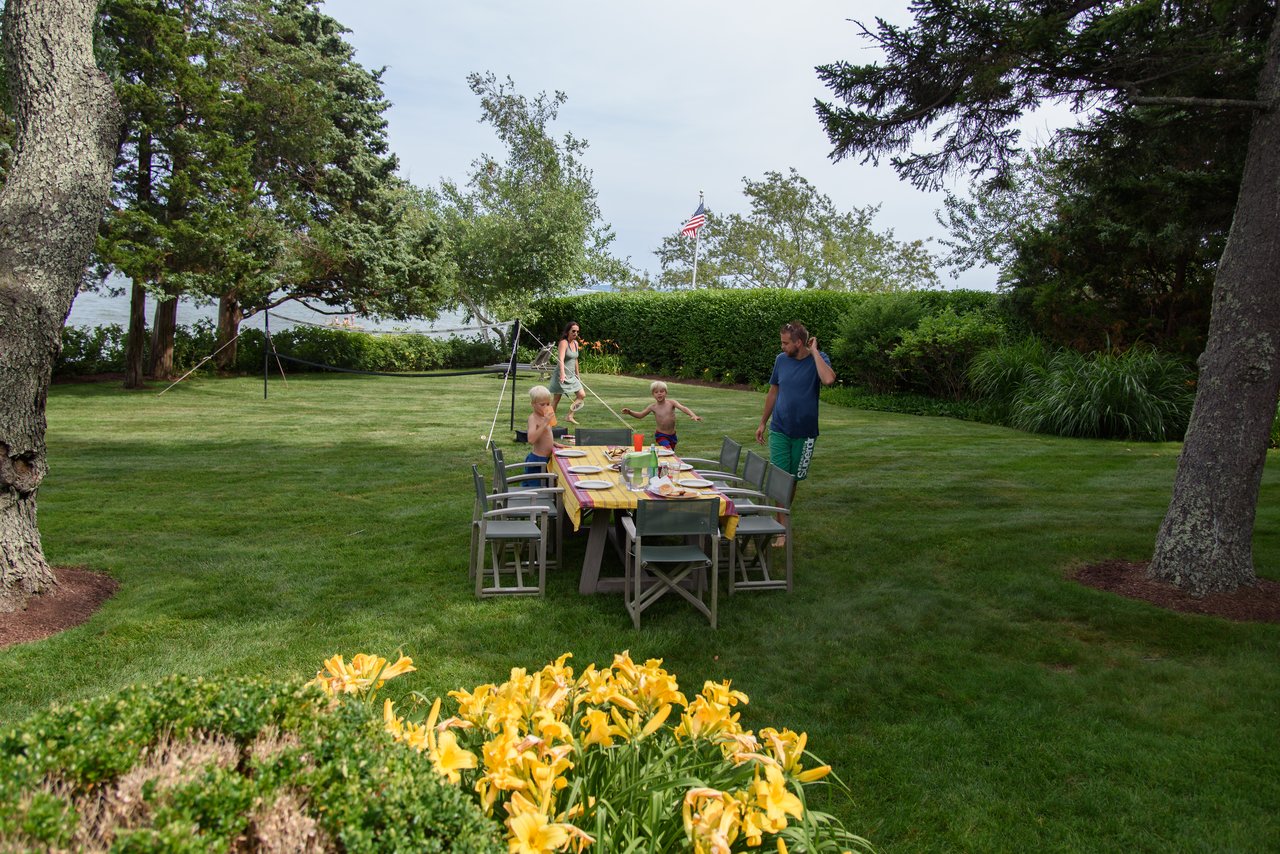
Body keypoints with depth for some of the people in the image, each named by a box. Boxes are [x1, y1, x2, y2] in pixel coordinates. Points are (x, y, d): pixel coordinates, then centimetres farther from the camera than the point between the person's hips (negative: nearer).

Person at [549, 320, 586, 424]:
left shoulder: (575, 343, 9)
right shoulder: (563, 343, -15)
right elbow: (561, 359, -30)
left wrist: (577, 375, 22)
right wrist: (562, 373, -44)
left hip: (572, 376, 8)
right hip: (561, 376, -8)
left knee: (582, 395, 3)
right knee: (557, 399, -2)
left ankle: (570, 416, 11)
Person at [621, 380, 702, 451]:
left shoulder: (671, 402, -9)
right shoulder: (653, 407, -6)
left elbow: (683, 408, -23)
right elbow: (640, 415, 3)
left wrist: (693, 415, -41)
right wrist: (629, 412, -15)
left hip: (672, 435, 2)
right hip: (661, 435, -2)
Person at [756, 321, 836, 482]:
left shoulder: (818, 359, -7)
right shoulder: (781, 359, 1)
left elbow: (828, 379, -30)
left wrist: (814, 352, -21)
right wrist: (763, 423, 14)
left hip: (804, 433, -1)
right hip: (779, 431, 1)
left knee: (795, 477, 10)